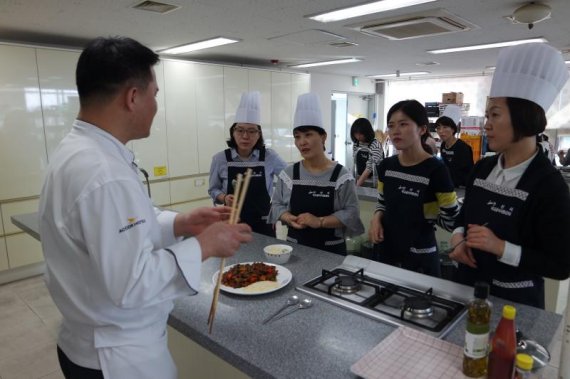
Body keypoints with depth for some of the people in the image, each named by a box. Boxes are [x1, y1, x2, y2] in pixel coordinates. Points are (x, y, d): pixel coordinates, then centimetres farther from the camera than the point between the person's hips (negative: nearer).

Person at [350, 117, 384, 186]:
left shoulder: (375, 145, -18)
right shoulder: (355, 144, 2)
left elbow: (369, 168, -22)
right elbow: (356, 164, 8)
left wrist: (357, 185, -24)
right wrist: (358, 180, -3)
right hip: (359, 180, 5)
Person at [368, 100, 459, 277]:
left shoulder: (436, 170, -17)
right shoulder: (386, 166, 1)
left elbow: (451, 221, -11)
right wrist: (377, 217, -6)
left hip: (420, 257, -5)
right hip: (385, 251, 5)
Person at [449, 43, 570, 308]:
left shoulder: (548, 184, -18)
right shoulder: (482, 169, -1)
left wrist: (501, 248, -26)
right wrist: (458, 237, -7)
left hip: (514, 301, -5)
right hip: (468, 286, 6)